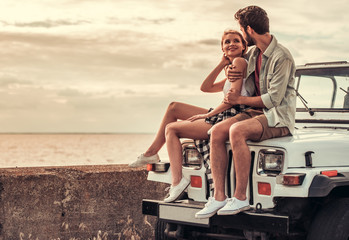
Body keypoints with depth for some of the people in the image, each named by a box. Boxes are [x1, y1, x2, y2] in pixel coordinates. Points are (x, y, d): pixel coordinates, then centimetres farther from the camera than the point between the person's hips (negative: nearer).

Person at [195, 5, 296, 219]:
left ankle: (241, 198, -25)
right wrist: (233, 73, 5)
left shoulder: (281, 57, -16)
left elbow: (273, 99, -19)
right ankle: (219, 196, -18)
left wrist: (240, 99, -9)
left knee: (237, 131, -34)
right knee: (217, 131, -15)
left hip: (279, 117, -8)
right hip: (257, 112, 8)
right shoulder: (254, 53, 12)